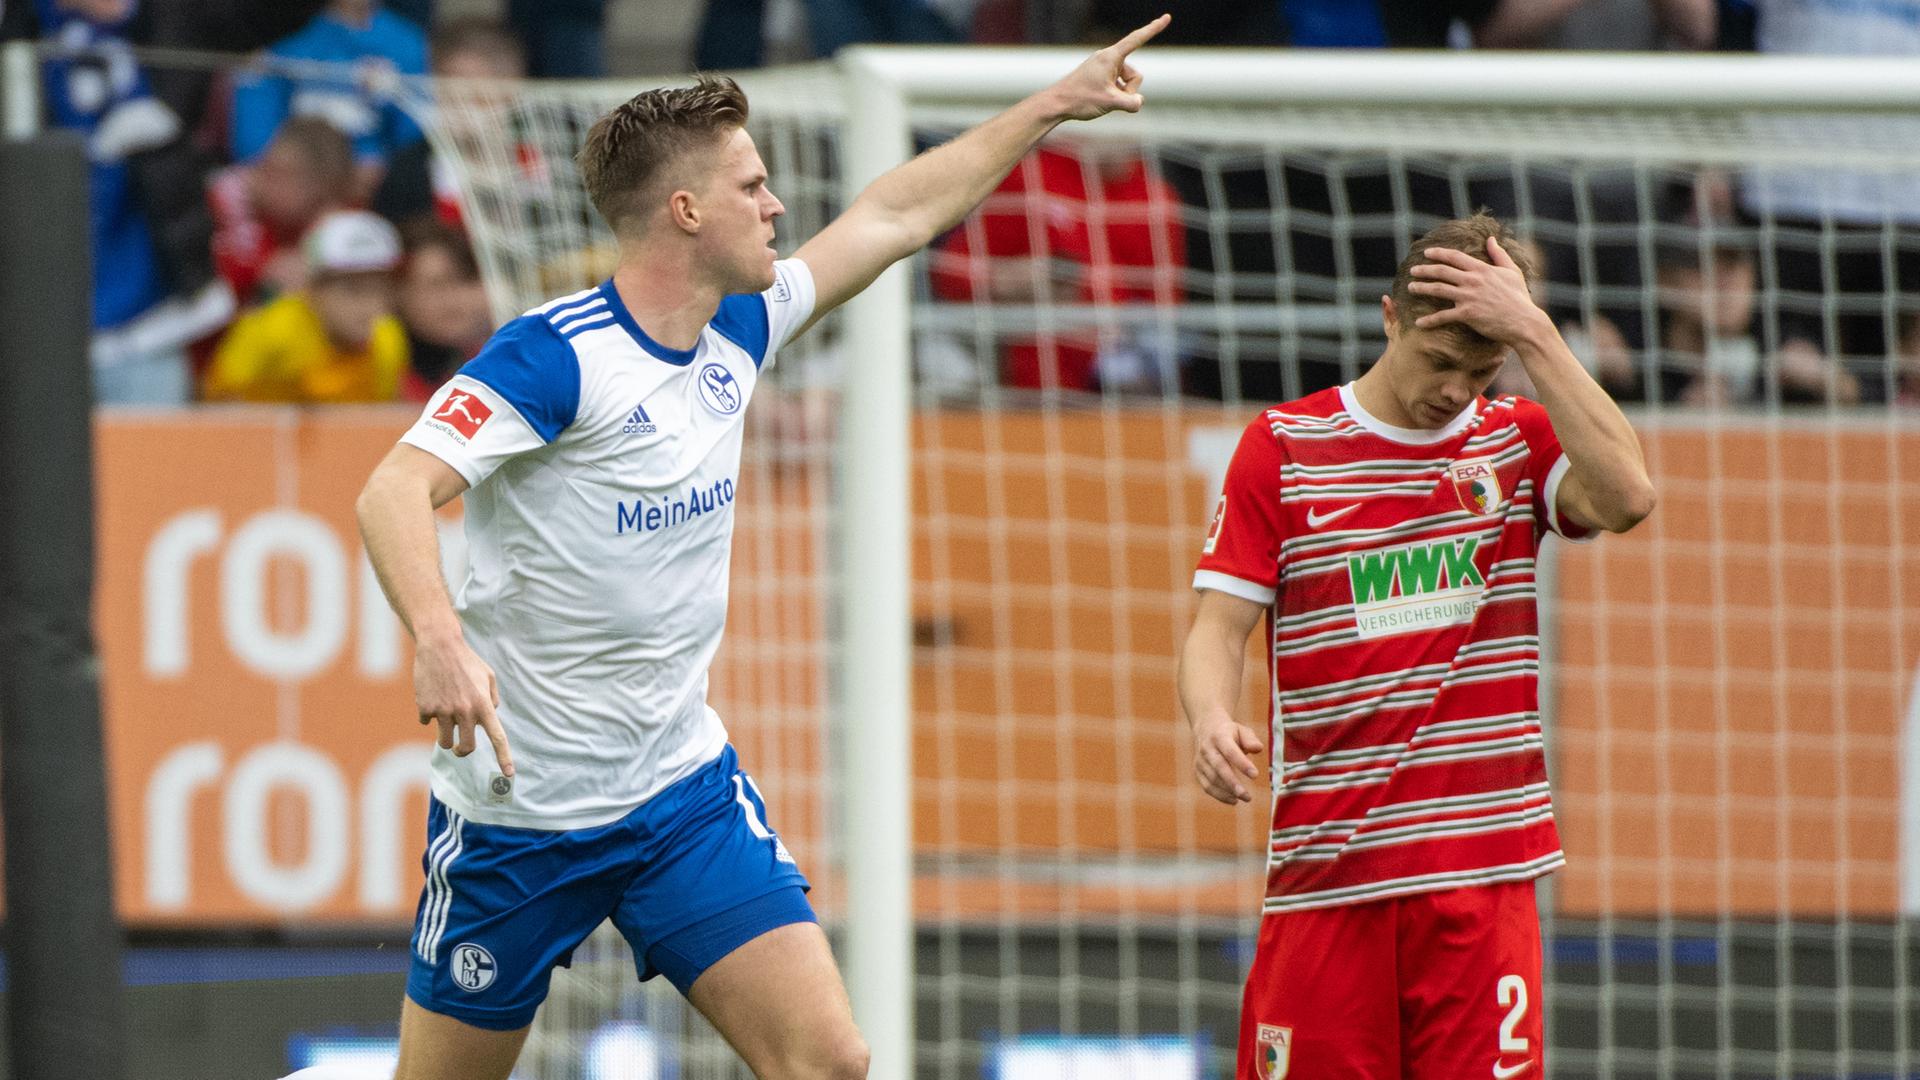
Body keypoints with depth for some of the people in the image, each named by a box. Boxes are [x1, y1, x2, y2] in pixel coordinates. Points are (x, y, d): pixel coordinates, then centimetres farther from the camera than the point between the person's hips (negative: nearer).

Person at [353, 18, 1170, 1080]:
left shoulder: (734, 333, 5)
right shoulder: (554, 354, -18)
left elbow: (894, 215, 19)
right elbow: (395, 491, -28)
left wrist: (1055, 104, 25)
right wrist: (439, 639, -46)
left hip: (685, 789, 6)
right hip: (519, 810, -6)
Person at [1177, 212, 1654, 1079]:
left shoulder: (1518, 441, 8)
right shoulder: (1282, 447, 5)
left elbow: (1625, 497, -13)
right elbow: (1220, 626, 1)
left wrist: (1532, 332, -13)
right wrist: (1211, 721, -22)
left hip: (1483, 873, 1)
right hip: (1324, 869, -1)